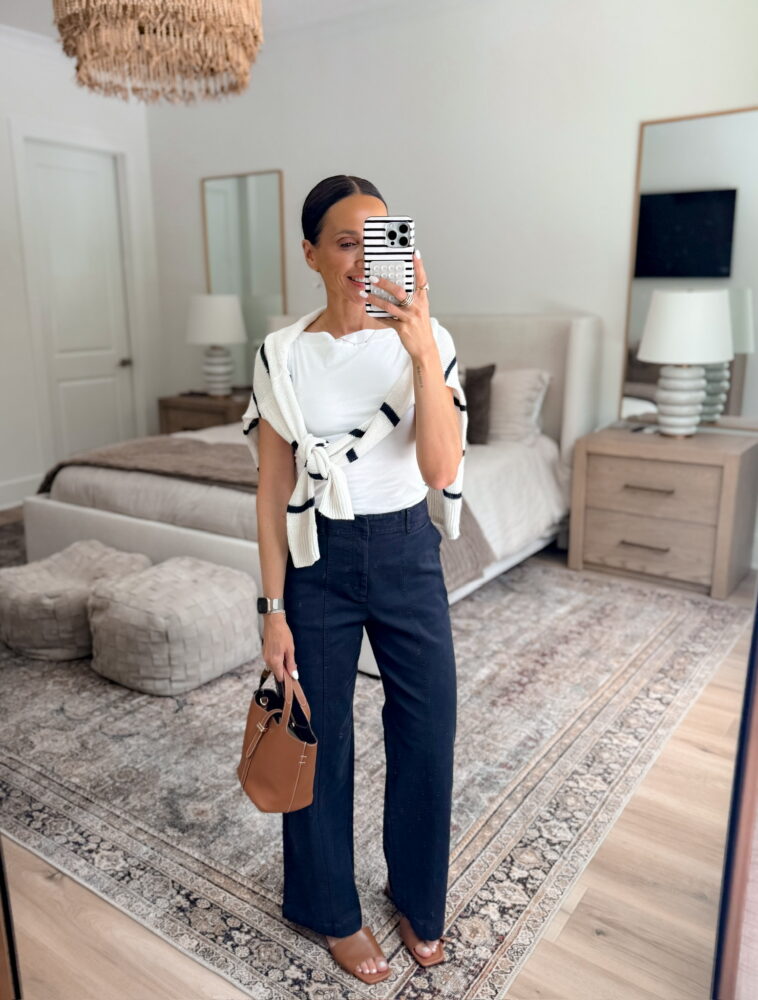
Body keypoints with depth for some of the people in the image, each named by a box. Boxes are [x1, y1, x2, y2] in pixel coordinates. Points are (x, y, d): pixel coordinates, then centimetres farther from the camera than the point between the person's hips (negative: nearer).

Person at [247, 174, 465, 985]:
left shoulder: (428, 339, -6)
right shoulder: (283, 354, -6)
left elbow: (441, 471, -18)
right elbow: (273, 490, -4)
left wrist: (422, 349, -29)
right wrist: (274, 608, -5)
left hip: (408, 554, 1)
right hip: (320, 560, 0)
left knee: (427, 732, 11)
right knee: (321, 738, 13)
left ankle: (417, 895, 40)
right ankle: (333, 909, 39)